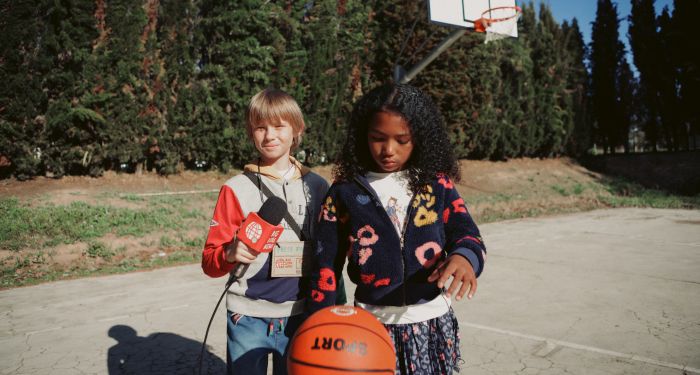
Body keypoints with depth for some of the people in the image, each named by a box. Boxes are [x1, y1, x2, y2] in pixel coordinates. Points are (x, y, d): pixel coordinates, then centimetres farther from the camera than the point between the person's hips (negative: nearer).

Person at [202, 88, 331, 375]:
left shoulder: (317, 187, 1)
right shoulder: (237, 189, -5)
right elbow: (209, 262, -4)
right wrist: (230, 254, -26)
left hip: (300, 316, 2)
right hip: (248, 318, -1)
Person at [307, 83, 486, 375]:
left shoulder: (437, 185, -1)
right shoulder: (344, 193, -3)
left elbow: (468, 236, -7)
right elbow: (326, 266, 0)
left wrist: (464, 256, -31)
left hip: (432, 324, 2)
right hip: (373, 327, -1)